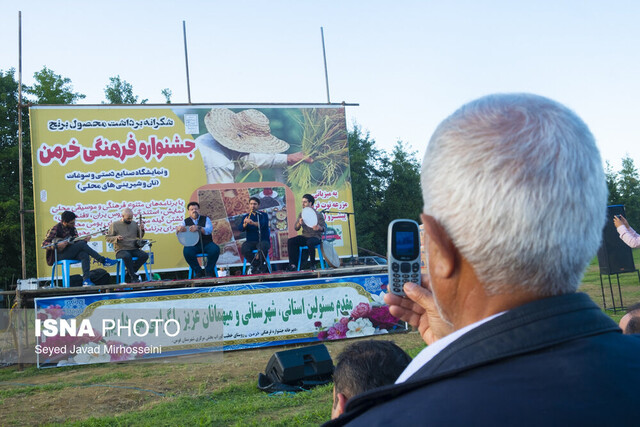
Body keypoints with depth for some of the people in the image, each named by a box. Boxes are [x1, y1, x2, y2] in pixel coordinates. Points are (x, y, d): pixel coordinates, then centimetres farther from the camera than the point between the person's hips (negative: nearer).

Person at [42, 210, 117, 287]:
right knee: (82, 244, -25)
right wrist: (57, 245, -28)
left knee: (85, 254, -28)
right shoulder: (56, 229, -8)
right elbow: (44, 244, -11)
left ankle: (86, 280, -36)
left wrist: (83, 239, -13)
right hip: (59, 255, -6)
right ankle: (103, 261, -19)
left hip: (70, 253, 6)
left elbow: (76, 241, 9)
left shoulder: (72, 229, 11)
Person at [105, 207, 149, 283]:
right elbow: (107, 238, 3)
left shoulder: (134, 224, 15)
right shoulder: (114, 225, 4)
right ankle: (134, 277, -27)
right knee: (127, 256, -39)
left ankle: (129, 275, -17)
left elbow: (139, 236, 25)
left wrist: (142, 230, 3)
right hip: (121, 250, -4)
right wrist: (116, 238, -17)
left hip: (134, 249, 4)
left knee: (145, 255, -25)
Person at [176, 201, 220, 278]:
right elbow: (178, 234, 0)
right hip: (193, 245, 1)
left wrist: (198, 228, -33)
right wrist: (179, 229, -27)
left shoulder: (206, 219, 9)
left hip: (206, 244, 0)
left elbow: (209, 230, -12)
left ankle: (208, 272, -11)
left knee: (215, 249, -31)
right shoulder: (186, 221, 13)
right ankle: (198, 272, -14)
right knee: (186, 251, -33)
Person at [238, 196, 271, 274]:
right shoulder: (246, 217, 15)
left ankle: (260, 266, -14)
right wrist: (244, 224, -24)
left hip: (263, 240, -2)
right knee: (244, 249, -30)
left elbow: (263, 224, -17)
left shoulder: (263, 215, 7)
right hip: (250, 241, 2)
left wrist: (253, 223, -38)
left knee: (263, 247, -36)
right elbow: (240, 228, 0)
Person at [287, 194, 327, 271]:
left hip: (315, 236, -5)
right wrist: (299, 223, -14)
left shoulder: (318, 215, -1)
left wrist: (319, 228, -30)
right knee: (290, 241, -20)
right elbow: (296, 228, 9)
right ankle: (293, 265, -21)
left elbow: (324, 228, -6)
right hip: (304, 237, 5)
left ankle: (313, 264, -23)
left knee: (310, 242, -39)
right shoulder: (301, 214, 13)